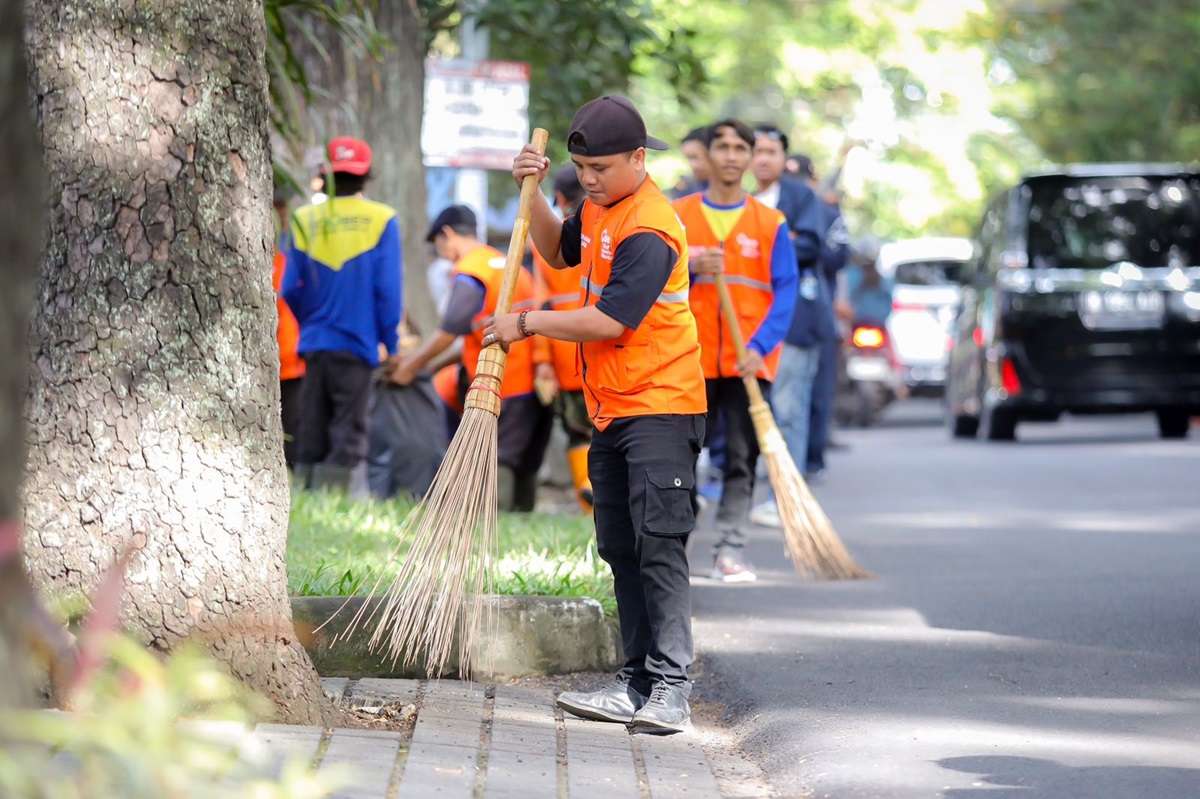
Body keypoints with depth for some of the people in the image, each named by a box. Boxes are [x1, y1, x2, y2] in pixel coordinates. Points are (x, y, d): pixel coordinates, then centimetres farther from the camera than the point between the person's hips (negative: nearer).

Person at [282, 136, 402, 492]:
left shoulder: (305, 220, 2)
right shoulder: (381, 221, -5)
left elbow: (291, 290, 3)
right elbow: (388, 290, -7)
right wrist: (389, 343, 3)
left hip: (314, 344, 3)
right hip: (357, 343, -3)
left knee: (311, 439, 11)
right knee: (347, 438, -1)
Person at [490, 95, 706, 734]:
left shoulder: (649, 229, -19)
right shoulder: (599, 208, 12)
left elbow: (609, 320, -25)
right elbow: (560, 253, 31)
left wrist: (528, 323, -12)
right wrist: (533, 195, 14)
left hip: (659, 407, -10)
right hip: (612, 411, 10)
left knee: (658, 544, -15)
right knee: (620, 549, 9)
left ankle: (672, 689, -17)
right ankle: (637, 686, 12)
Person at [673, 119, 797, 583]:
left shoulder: (771, 224, 5)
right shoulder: (677, 216, 7)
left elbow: (785, 292, -1)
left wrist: (759, 346, -15)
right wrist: (688, 263, -15)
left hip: (748, 363, 0)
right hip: (689, 359, 0)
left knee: (742, 458, -2)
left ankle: (730, 549, 0)